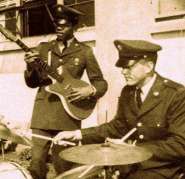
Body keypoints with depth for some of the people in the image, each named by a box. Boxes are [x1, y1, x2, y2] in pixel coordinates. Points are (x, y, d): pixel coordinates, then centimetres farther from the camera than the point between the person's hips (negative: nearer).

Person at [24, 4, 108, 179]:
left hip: (68, 114, -1)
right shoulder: (43, 48, 10)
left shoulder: (84, 51, 4)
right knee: (36, 163, -1)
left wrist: (89, 90, -14)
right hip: (43, 112, 2)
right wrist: (30, 68, -12)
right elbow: (32, 83, 8)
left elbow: (101, 83, 6)